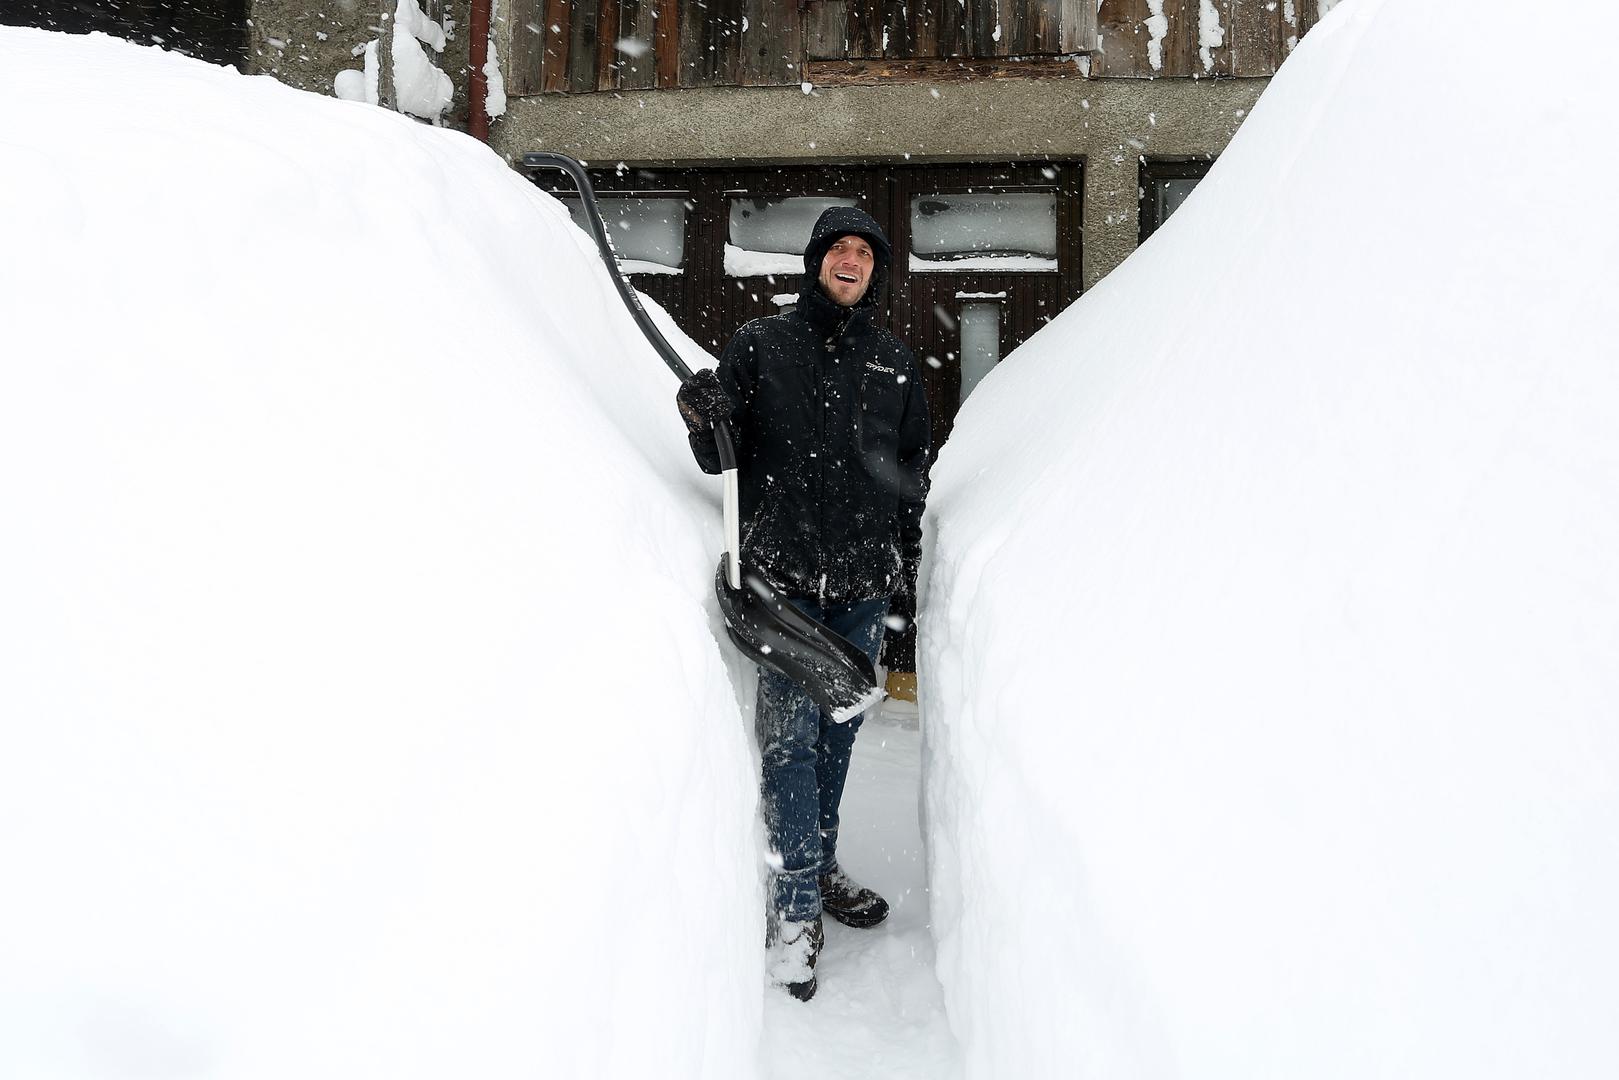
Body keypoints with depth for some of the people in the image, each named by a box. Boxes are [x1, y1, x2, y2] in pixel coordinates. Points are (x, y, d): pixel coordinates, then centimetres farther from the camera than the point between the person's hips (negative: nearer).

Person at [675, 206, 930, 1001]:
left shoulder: (895, 363, 12)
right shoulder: (761, 345, 2)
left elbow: (913, 475, 17)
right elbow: (723, 459, 0)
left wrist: (907, 570, 15)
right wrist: (705, 420, -22)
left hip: (864, 581, 4)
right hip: (782, 576, -3)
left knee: (838, 732, 12)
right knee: (790, 735, -6)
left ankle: (821, 868, 29)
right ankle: (795, 905, 3)